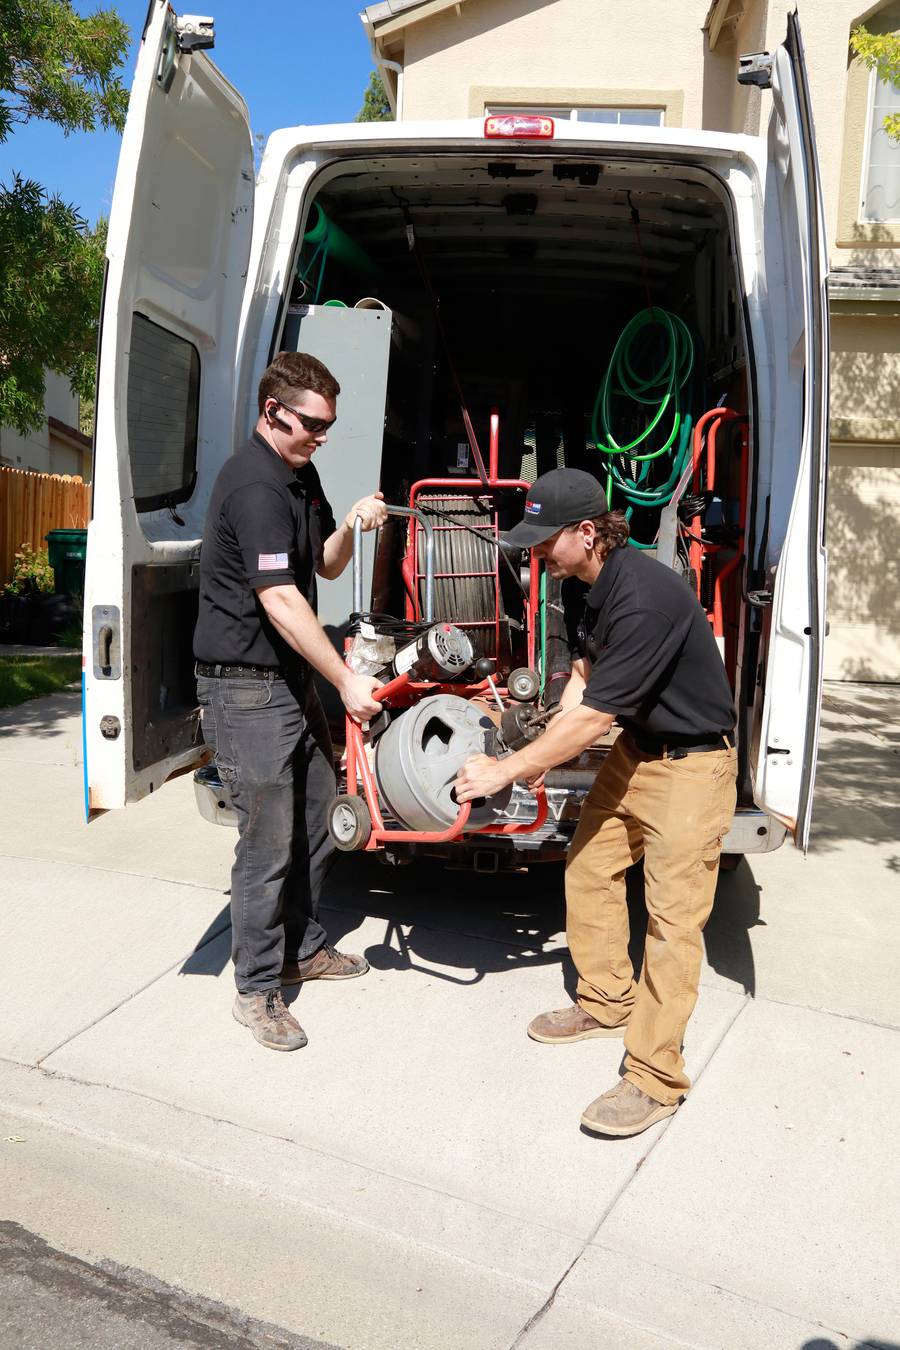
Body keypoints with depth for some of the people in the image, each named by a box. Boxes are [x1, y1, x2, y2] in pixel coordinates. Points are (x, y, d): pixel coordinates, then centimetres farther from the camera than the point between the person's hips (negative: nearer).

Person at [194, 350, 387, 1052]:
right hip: (247, 686, -10)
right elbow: (280, 601, -24)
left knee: (314, 821, 17)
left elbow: (326, 566, 18)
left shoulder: (301, 475, 12)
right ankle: (257, 989, 12)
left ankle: (303, 948, 35)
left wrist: (352, 524, -3)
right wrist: (346, 679, -20)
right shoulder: (253, 484, -19)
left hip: (294, 677, 10)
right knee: (268, 840, -3)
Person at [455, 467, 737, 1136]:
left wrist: (504, 770, -21)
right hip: (633, 749, 9)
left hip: (691, 762, -9)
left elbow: (591, 717, -28)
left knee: (672, 917, -6)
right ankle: (607, 1004, 33)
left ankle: (655, 1079, 5)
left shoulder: (645, 597, -31)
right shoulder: (581, 588, -1)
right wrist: (542, 758, -3)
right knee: (588, 871, 14)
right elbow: (583, 678, 9)